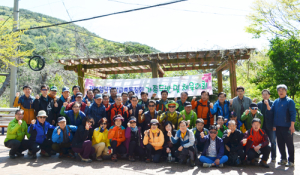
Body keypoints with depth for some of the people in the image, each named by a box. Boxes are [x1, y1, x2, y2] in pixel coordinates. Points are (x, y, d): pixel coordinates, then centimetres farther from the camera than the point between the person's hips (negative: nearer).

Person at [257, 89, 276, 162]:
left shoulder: (272, 103, -2)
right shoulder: (259, 104, 8)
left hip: (270, 126, -3)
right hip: (262, 126, 3)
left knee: (273, 142, 4)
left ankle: (273, 157, 16)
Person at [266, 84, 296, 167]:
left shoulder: (289, 101, -4)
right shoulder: (276, 101, 10)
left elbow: (293, 114, -7)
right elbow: (271, 113, 9)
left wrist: (292, 126, -13)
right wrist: (268, 105, -8)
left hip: (287, 127, -5)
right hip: (278, 127, 5)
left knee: (289, 144, 2)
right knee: (280, 144, 11)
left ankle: (291, 161, 11)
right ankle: (283, 159, 24)